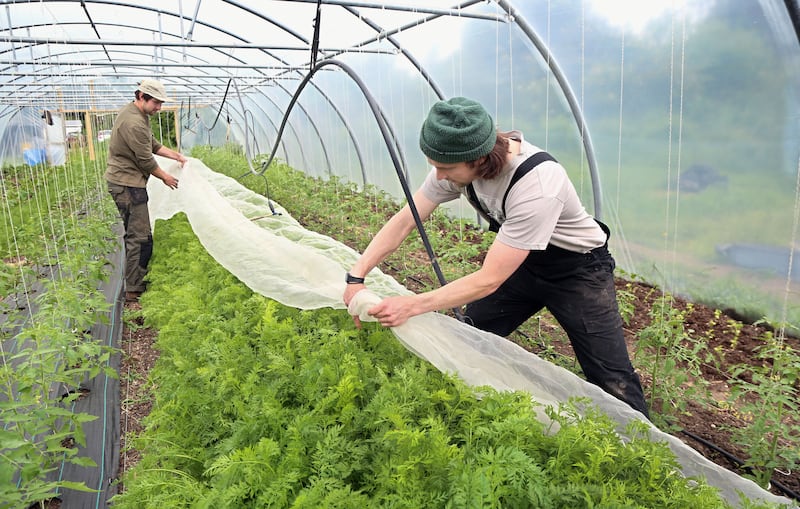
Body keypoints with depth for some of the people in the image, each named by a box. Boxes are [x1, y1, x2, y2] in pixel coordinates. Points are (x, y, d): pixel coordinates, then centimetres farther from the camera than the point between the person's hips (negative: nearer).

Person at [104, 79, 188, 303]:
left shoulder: (134, 112, 13)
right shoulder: (134, 123, -21)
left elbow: (153, 144, 20)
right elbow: (146, 161, -16)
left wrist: (176, 156, 14)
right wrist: (165, 177, -2)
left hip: (127, 182, 11)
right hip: (127, 184, -11)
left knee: (137, 234, 18)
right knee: (139, 237, -10)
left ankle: (138, 280, 29)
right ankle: (133, 291, -5)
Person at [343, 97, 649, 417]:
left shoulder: (537, 186, -39)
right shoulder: (458, 162, -19)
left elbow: (489, 280, -35)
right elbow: (405, 221, -12)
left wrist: (412, 305, -34)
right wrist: (356, 276, -20)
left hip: (578, 270, -6)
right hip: (522, 260, 6)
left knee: (613, 382, -6)